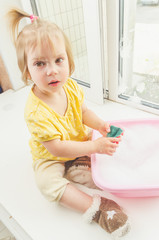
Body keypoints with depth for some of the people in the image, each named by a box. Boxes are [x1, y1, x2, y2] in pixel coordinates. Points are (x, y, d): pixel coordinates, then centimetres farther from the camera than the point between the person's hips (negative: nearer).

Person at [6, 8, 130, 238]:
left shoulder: (70, 86, -15)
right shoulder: (36, 111, -34)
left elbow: (83, 111, 2)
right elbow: (56, 148, -30)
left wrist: (100, 124, -18)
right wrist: (95, 145, -32)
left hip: (80, 144, 6)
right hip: (50, 158, -5)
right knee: (48, 184, -26)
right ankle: (95, 207, -19)